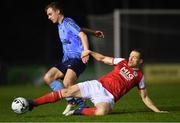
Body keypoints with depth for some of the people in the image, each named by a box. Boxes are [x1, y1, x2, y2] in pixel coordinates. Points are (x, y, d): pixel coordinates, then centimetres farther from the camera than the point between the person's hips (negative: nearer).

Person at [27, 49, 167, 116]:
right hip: (98, 85, 3)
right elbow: (103, 58, 19)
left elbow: (145, 97, 15)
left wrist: (158, 111, 6)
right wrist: (91, 52, 2)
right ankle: (33, 104, -10)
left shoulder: (139, 77, 9)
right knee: (66, 92, -12)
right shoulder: (122, 62, 14)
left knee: (102, 111, -41)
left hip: (108, 96, -3)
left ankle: (78, 112, -14)